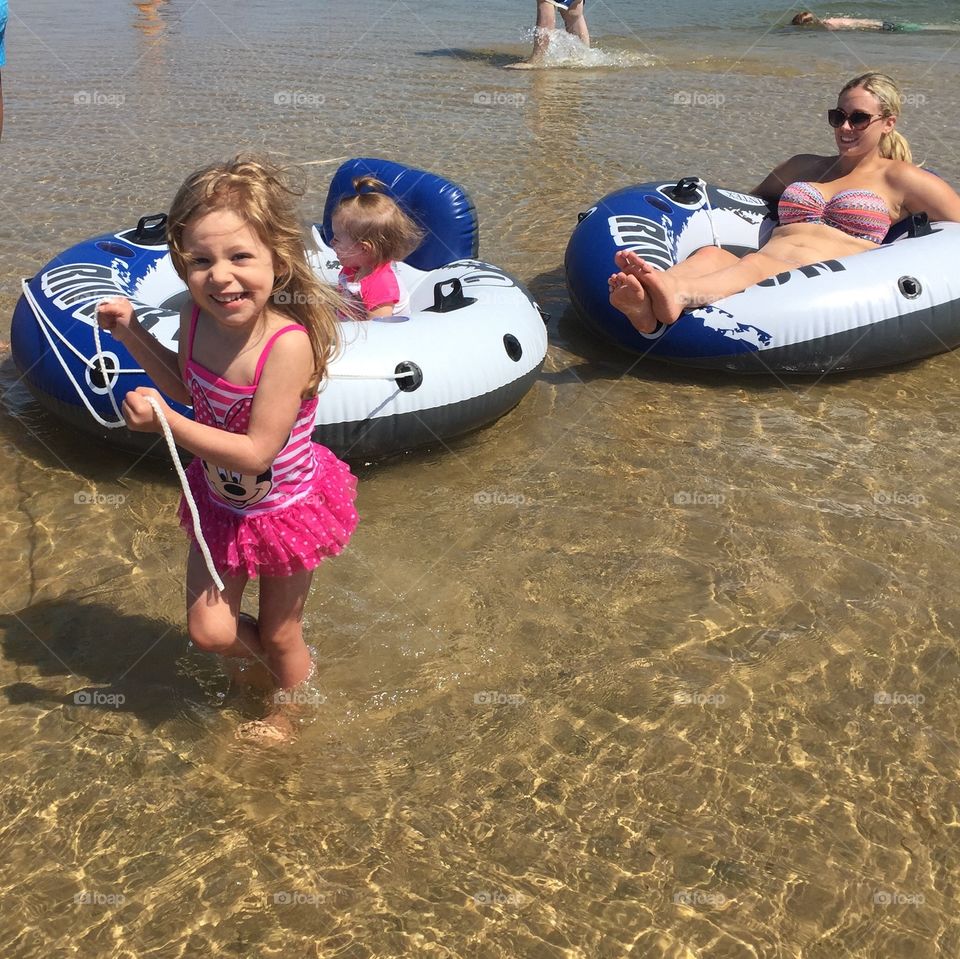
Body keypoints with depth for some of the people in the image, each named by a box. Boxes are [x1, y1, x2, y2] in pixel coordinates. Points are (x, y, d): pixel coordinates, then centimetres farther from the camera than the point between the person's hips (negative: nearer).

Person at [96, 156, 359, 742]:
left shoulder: (289, 344, -35)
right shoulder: (197, 318, -14)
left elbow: (255, 452, -33)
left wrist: (165, 422, -36)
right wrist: (132, 333, -1)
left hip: (284, 511, -5)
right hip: (219, 503, 6)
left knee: (280, 634, 18)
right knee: (210, 632, 13)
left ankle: (286, 711, 49)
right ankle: (269, 663, 47)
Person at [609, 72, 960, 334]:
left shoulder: (897, 178, 20)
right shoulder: (804, 166, 33)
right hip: (761, 274, 4)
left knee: (756, 263, -38)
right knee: (710, 254, -32)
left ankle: (676, 294, -69)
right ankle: (647, 309, -64)